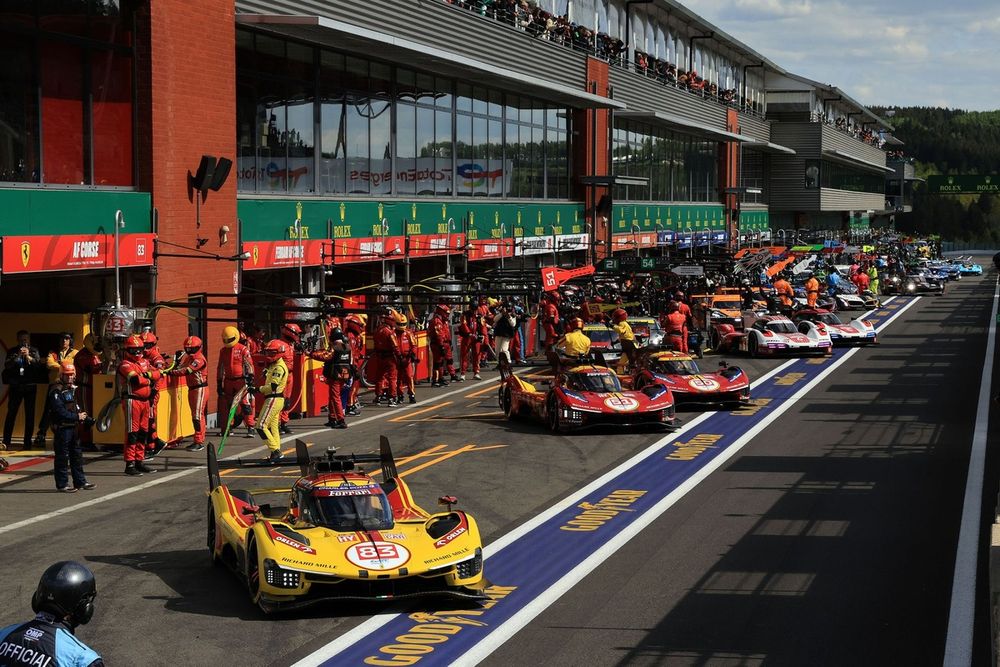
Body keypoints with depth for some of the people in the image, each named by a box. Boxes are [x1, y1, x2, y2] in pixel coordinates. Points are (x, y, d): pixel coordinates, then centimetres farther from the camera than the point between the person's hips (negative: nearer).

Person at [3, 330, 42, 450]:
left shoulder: (34, 351, 7)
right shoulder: (13, 351, 7)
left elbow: (38, 364, -8)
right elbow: (7, 365, -7)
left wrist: (28, 357, -23)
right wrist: (18, 356, -20)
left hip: (30, 386, 0)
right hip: (15, 386, 0)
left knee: (30, 414, 1)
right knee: (11, 413, -4)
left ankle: (27, 442, 5)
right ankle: (6, 442, -4)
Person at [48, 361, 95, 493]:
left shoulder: (72, 389, 15)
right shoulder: (56, 391, -13)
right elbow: (60, 411, -21)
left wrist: (82, 415, 3)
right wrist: (77, 417, -17)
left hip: (73, 427, 9)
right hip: (62, 427, -9)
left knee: (77, 455, 14)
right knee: (62, 457, -3)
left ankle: (80, 481, 21)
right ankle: (62, 484, 2)